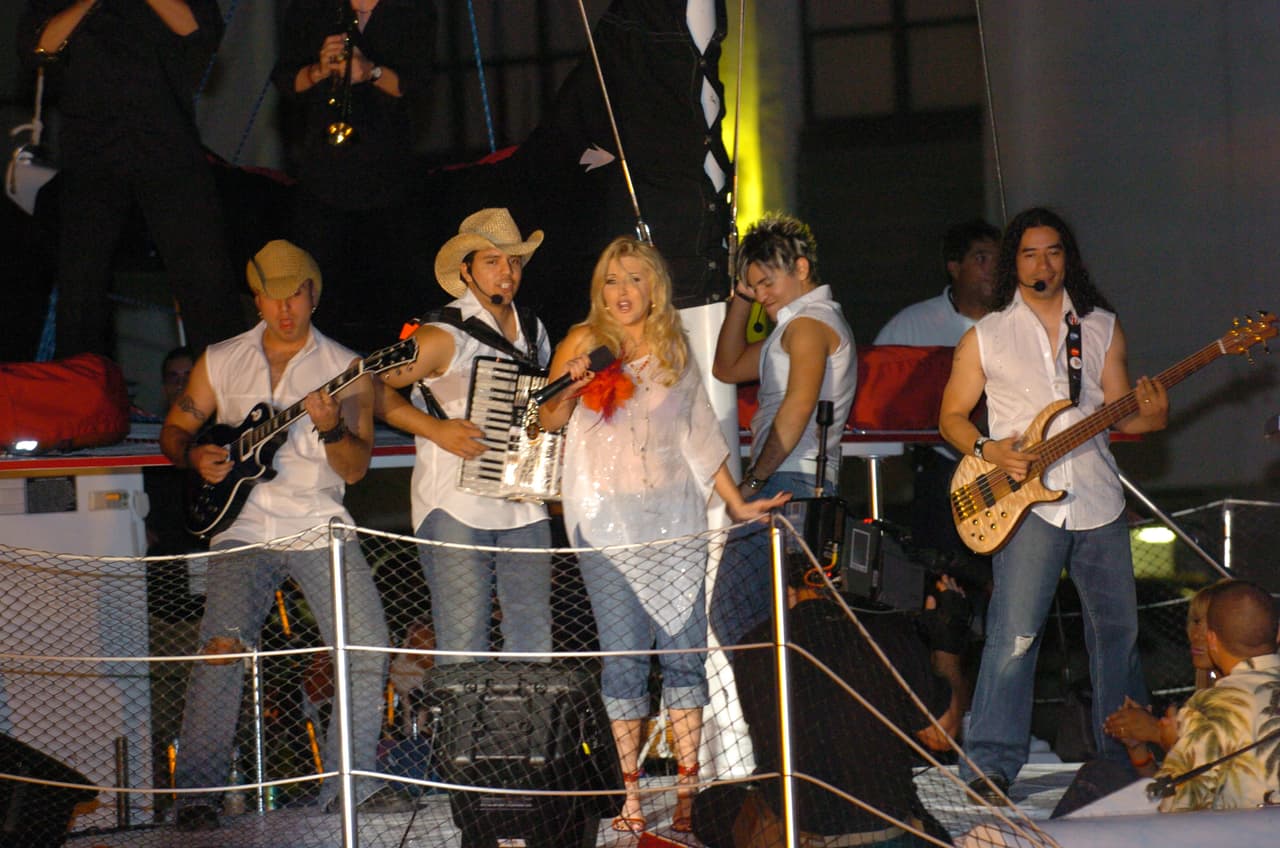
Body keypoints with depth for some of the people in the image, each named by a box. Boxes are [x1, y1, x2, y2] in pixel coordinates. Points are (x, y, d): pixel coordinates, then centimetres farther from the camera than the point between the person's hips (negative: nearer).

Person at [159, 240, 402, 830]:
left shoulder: (345, 369, 5)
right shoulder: (220, 361, 11)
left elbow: (356, 468, -2)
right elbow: (173, 431, 18)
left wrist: (331, 427, -23)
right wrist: (195, 456, -4)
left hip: (319, 527, 1)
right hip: (243, 529, 0)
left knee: (368, 648, -11)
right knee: (223, 645, -20)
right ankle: (197, 792, -14)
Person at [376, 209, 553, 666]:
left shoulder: (533, 331, 13)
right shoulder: (444, 336, -8)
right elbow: (370, 389, -9)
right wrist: (435, 428, -15)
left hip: (524, 511, 6)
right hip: (457, 511, -6)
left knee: (534, 649, 5)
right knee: (463, 653, -6)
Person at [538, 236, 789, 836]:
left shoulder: (673, 349, 12)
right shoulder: (585, 342, 3)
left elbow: (700, 433, 17)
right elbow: (549, 420, 3)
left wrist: (736, 503, 14)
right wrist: (569, 389, -18)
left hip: (675, 516, 3)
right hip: (608, 517, -3)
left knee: (685, 648, -2)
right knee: (624, 654, -5)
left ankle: (688, 789, 2)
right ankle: (631, 792, -1)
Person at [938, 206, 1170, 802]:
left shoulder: (1101, 328, 11)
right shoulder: (985, 337, 4)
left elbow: (1117, 412, 12)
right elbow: (951, 417, 7)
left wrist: (1148, 416, -10)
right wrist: (987, 451, -12)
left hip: (1097, 502, 3)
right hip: (1027, 505, -3)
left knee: (1117, 626, 11)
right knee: (1013, 636, -11)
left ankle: (1128, 749, 28)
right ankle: (990, 765, -8)